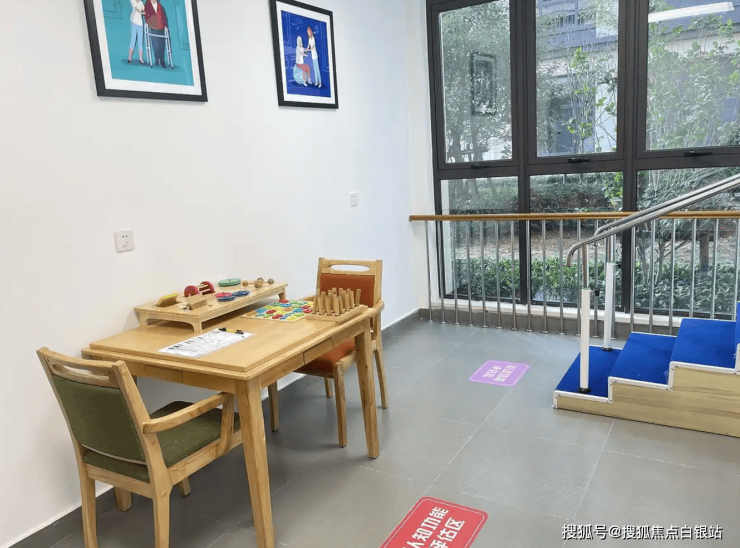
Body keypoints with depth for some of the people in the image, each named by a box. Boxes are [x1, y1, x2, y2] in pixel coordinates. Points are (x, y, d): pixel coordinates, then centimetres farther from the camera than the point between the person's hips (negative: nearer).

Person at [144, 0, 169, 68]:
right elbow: (145, 13, 8)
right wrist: (147, 22, -2)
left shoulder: (160, 6, 11)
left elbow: (163, 16, 10)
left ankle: (162, 61, 5)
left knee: (162, 45, -2)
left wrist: (165, 25, 3)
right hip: (153, 27, -1)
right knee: (155, 45, -4)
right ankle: (156, 59, 14)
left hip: (161, 28, 1)